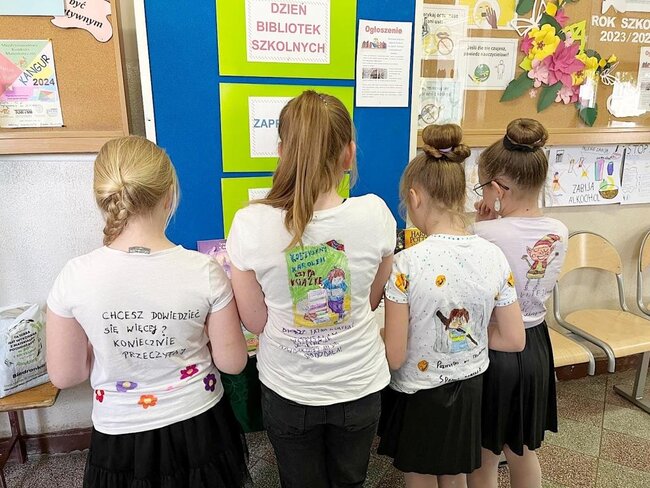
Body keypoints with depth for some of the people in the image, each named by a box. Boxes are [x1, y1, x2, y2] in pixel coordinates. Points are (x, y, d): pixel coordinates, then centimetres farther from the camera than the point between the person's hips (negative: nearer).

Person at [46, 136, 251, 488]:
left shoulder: (75, 277, -18)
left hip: (120, 439, 1)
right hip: (197, 430, 0)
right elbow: (232, 362, -11)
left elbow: (63, 375, -6)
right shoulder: (204, 272, -21)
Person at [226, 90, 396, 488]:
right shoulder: (375, 213, -20)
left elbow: (256, 322, -9)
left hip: (288, 391, 0)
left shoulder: (250, 225, -23)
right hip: (358, 386, 1)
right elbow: (373, 301, -3)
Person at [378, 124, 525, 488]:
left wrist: (380, 332, 0)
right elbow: (515, 340, -3)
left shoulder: (408, 263, -26)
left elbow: (394, 357, -20)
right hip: (470, 390, 4)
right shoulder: (494, 256, -12)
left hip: (419, 396, -4)